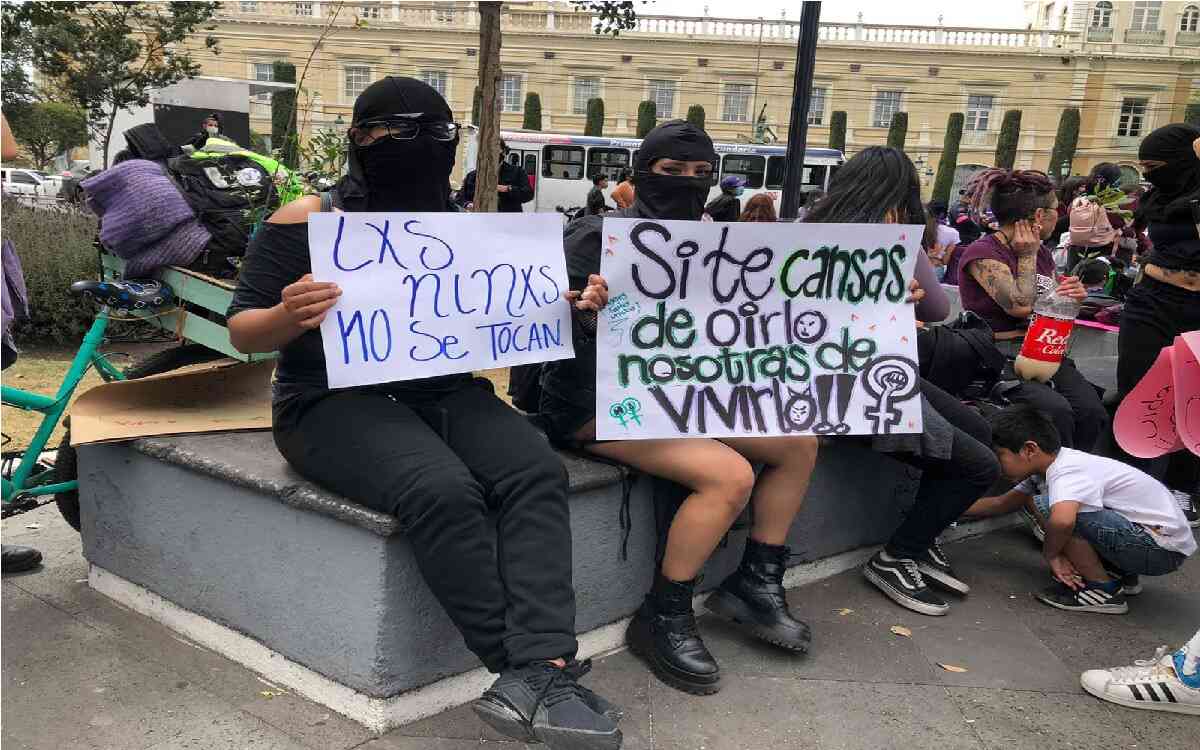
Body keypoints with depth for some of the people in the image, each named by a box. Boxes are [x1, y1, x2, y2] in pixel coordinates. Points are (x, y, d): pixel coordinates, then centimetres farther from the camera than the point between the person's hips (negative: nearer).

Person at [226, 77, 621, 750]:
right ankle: (533, 671, -24)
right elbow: (243, 332, 0)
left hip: (445, 393, 5)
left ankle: (537, 672, -34)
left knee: (537, 472, -25)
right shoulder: (308, 221, -2)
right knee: (443, 490, -34)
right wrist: (289, 318, -24)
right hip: (336, 400, -4)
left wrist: (567, 308, -3)